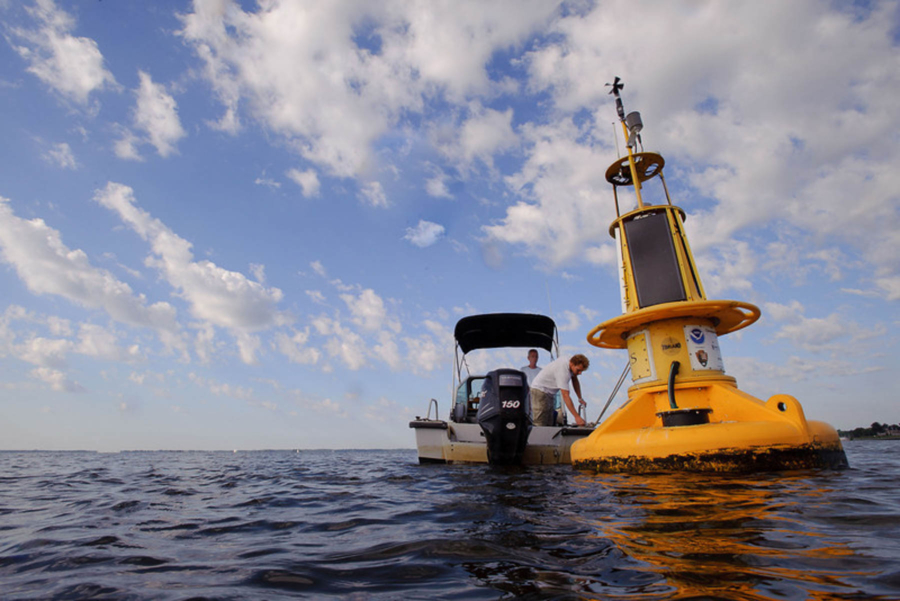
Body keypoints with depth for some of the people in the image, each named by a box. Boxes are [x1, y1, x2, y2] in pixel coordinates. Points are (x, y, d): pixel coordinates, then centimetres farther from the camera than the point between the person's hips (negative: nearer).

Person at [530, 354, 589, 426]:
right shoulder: (563, 370, -31)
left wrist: (580, 398, 7)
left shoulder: (572, 361, -5)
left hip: (549, 392, 10)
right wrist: (577, 417, -34)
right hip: (540, 390, -10)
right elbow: (565, 396, -33)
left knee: (549, 424, 8)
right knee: (540, 425, -13)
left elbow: (575, 380, 13)